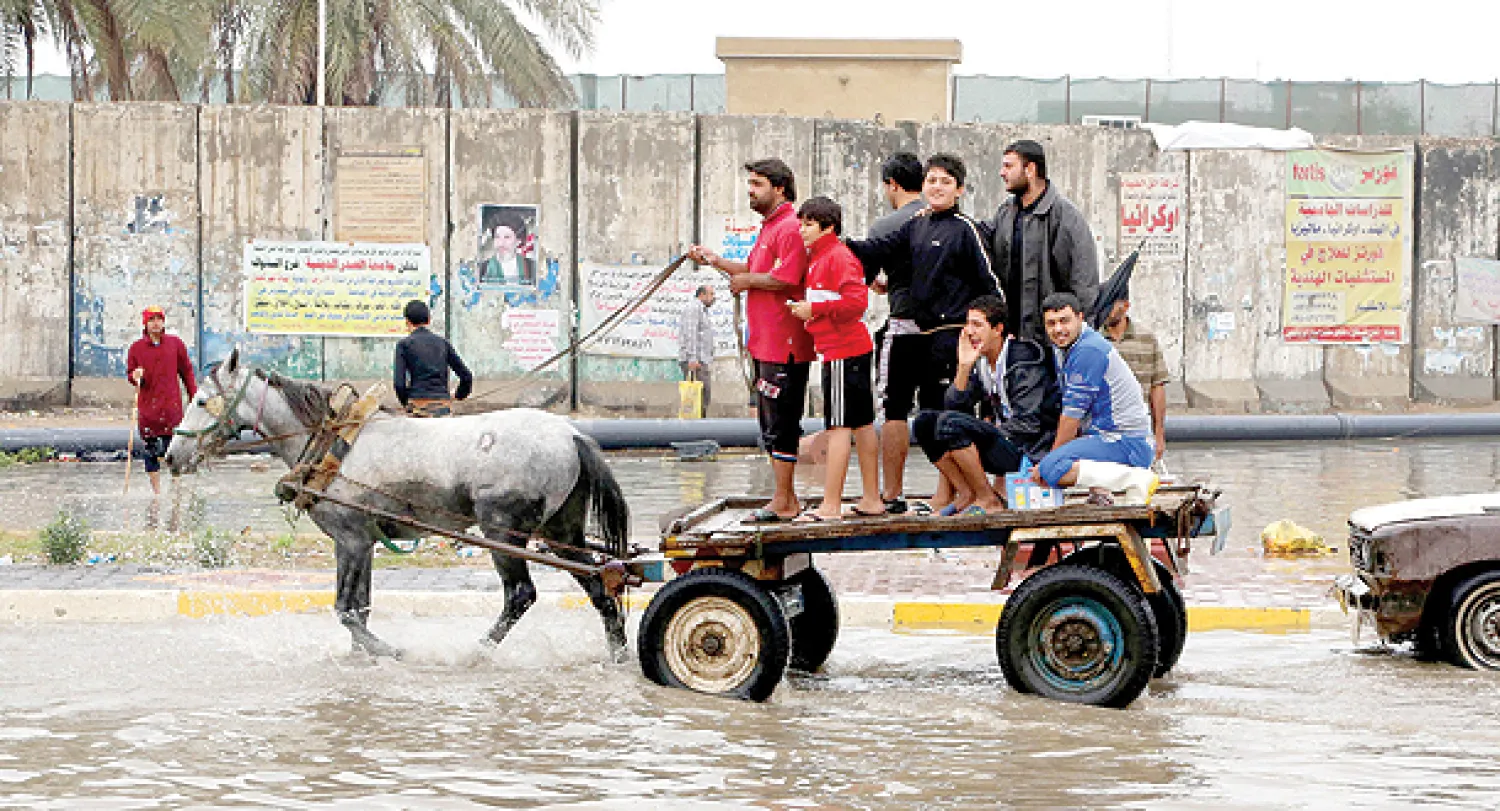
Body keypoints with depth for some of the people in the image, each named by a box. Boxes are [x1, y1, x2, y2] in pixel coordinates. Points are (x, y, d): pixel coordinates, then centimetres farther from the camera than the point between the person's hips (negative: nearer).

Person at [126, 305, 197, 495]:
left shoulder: (175, 344, 6)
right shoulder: (136, 348, 5)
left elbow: (186, 371, 11)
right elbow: (129, 373, 12)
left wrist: (194, 397, 8)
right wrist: (135, 376, -12)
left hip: (171, 406, -1)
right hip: (147, 407, 1)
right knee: (149, 451, 2)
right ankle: (156, 492, 11)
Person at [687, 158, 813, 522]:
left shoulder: (789, 228, -14)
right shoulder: (769, 227, 20)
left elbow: (783, 279, -23)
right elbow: (754, 271, 25)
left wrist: (746, 281, -9)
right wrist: (716, 261, 15)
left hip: (783, 346, -11)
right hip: (765, 343, 11)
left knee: (780, 424, -7)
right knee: (772, 425, 14)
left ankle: (783, 502, -3)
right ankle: (786, 499, 21)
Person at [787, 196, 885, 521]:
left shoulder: (838, 256, -13)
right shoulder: (817, 257, 17)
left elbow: (856, 300, -23)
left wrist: (815, 310, -17)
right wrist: (806, 310, 8)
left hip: (842, 352, -10)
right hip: (854, 348, 10)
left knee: (839, 426, -9)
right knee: (861, 424, 12)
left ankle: (831, 506, -10)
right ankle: (872, 499, 17)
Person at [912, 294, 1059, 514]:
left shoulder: (1024, 361, -13)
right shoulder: (979, 361, 9)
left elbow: (1028, 424, -19)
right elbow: (953, 406, 1)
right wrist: (964, 367, -10)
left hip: (1027, 450, -8)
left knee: (949, 423, -27)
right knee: (924, 422, 0)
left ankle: (988, 500, -18)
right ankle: (966, 494, -6)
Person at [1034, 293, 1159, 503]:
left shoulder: (1088, 351, -17)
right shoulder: (1067, 348, 15)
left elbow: (1072, 415, -15)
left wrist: (1049, 461, -6)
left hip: (1125, 444, -11)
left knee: (1049, 471, -27)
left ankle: (1136, 480, -28)